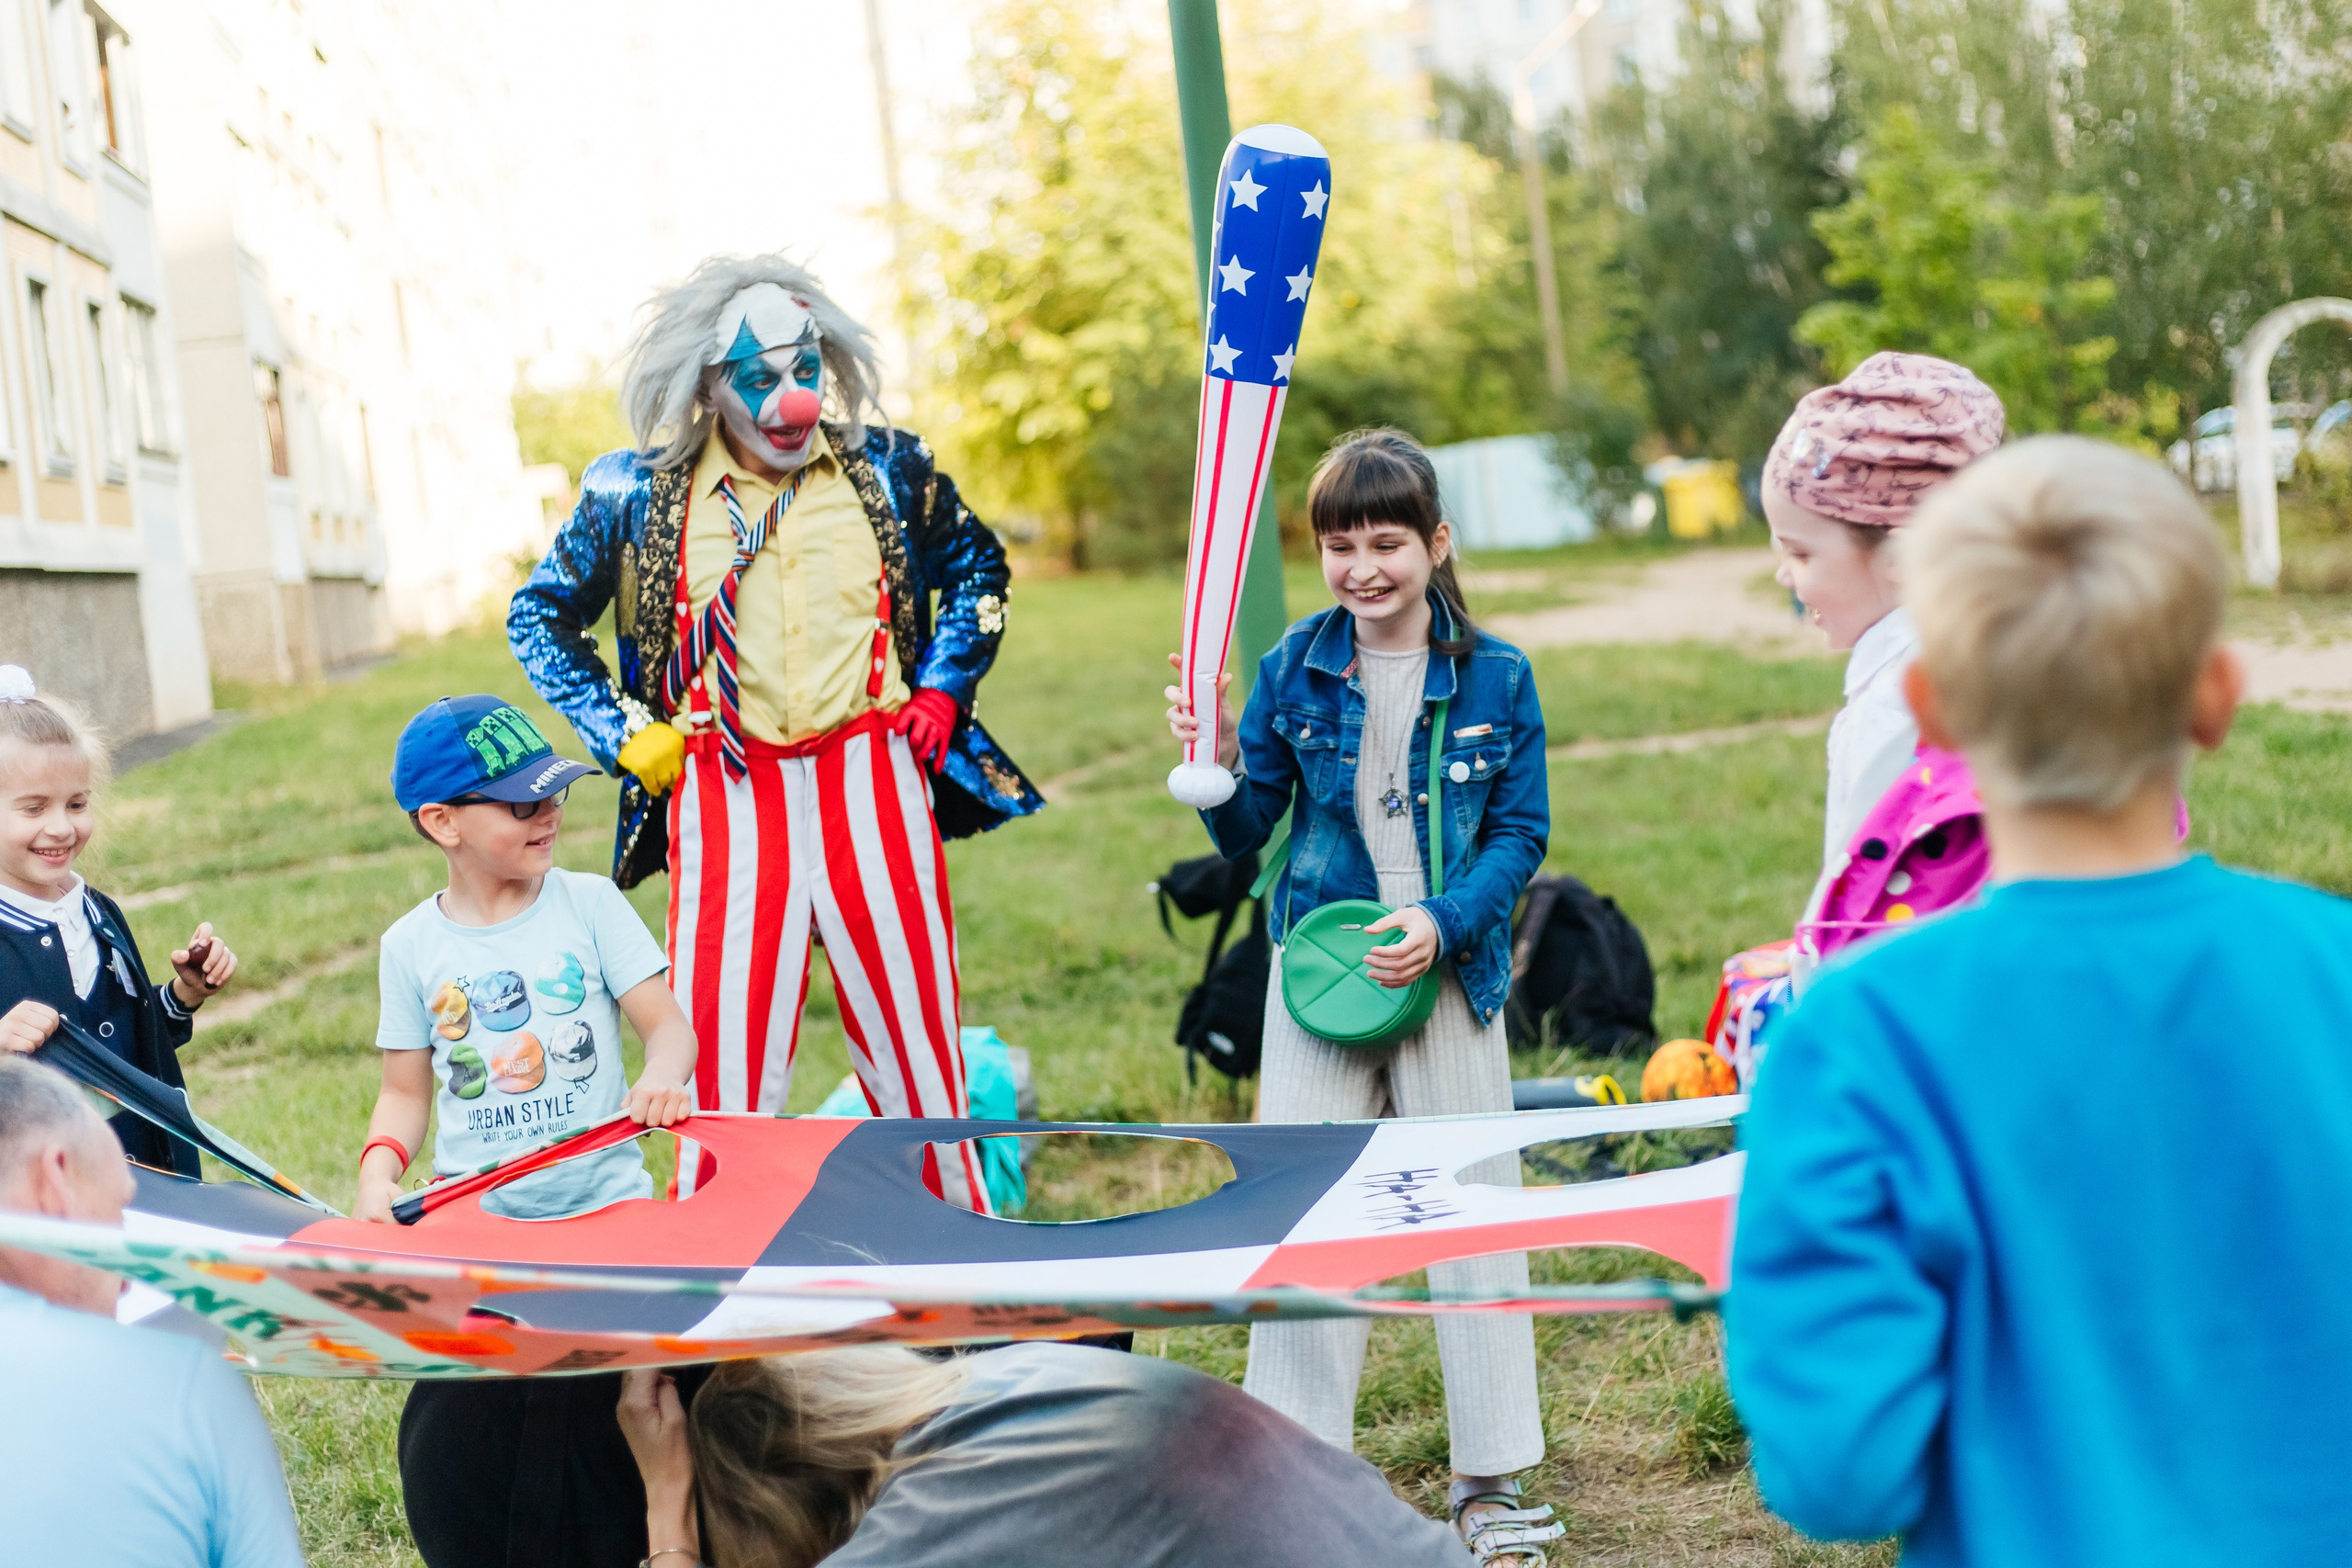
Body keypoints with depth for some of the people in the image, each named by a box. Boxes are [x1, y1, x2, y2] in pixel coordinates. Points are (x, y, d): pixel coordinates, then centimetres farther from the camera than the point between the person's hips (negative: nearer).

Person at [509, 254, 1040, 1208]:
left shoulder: (886, 470, 5)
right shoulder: (637, 495, 1)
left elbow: (977, 571, 21)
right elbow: (539, 615, 13)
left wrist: (939, 692, 8)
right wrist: (623, 736, 4)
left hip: (874, 780, 1)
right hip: (725, 796, -1)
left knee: (914, 1043, 8)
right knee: (725, 1065, -1)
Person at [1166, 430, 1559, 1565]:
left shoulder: (1494, 677, -3)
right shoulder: (1292, 671, 0)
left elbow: (1521, 832, -1)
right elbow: (1247, 835, 3)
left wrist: (1444, 922, -16)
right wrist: (1221, 763, -17)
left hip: (1451, 974, -1)